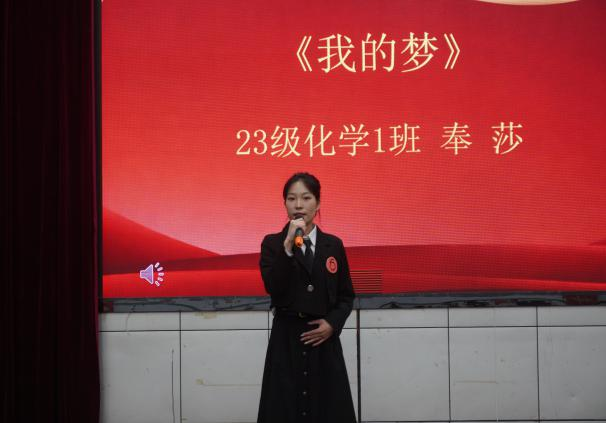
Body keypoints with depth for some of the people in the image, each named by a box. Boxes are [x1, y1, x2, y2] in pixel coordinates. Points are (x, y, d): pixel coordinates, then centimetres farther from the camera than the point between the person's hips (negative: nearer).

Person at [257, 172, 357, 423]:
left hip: (324, 338, 2)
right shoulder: (272, 243, 1)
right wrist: (288, 245, -21)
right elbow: (273, 287, -14)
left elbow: (346, 295, 11)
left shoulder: (333, 245, 7)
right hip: (287, 338, -2)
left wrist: (332, 324, -7)